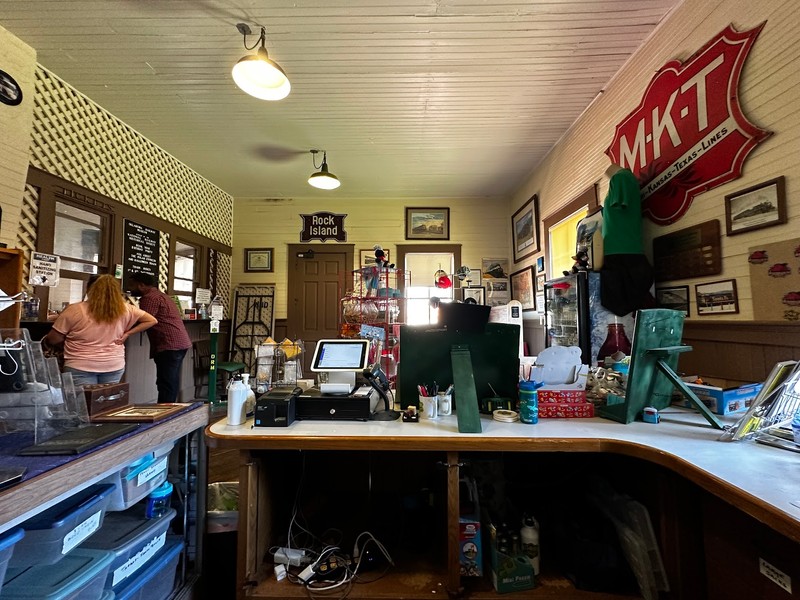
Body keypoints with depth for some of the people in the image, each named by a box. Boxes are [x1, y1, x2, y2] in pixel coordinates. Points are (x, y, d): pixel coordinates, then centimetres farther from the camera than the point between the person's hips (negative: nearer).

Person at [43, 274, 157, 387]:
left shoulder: (74, 310, -9)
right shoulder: (124, 310, -1)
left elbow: (52, 341, -1)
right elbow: (151, 321, 5)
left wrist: (44, 342, 21)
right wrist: (127, 334, 3)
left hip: (81, 368, -3)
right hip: (114, 366, 3)